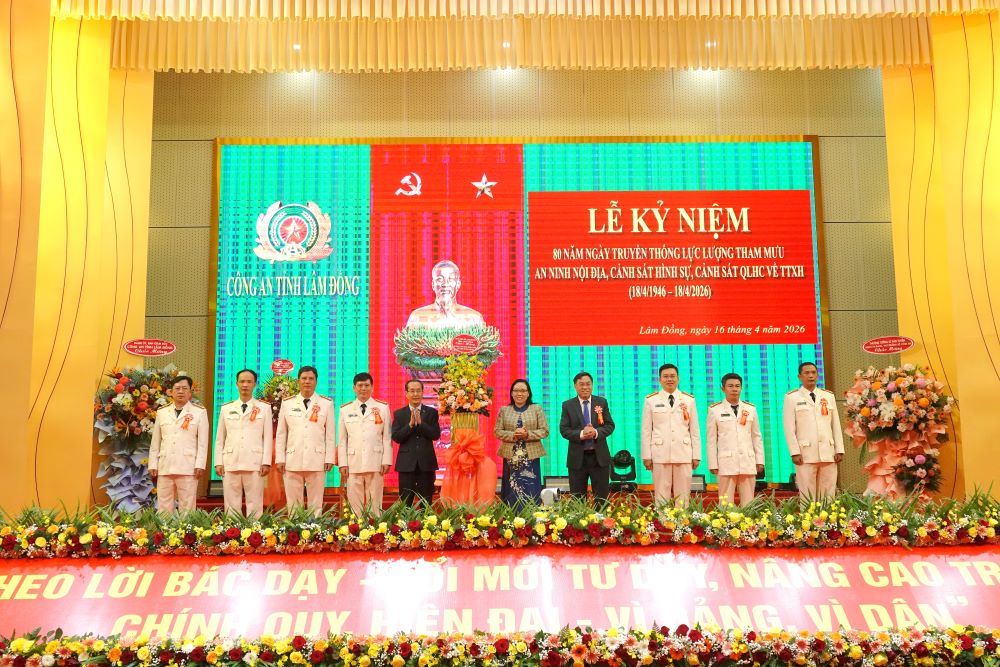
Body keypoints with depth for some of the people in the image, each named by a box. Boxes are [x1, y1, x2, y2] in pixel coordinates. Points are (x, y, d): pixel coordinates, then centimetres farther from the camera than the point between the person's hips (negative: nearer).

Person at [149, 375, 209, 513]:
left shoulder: (200, 412, 4)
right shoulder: (162, 412, 13)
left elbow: (203, 442, 0)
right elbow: (155, 442, 13)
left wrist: (200, 465, -8)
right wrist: (153, 465, 7)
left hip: (188, 467, -3)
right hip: (165, 467, 3)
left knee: (187, 508, -2)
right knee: (164, 508, 6)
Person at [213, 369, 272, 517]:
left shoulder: (264, 408, 8)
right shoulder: (226, 409, 14)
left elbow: (268, 438, 4)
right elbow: (219, 438, 13)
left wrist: (266, 462, -4)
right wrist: (218, 463, 4)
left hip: (254, 464, -2)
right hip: (230, 463, 2)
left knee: (255, 504, -2)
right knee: (231, 504, 3)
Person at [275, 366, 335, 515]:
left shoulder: (326, 404, 6)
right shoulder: (287, 403, 9)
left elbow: (330, 434, 5)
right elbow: (281, 434, 9)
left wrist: (329, 459, -1)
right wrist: (280, 459, 3)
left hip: (317, 461, -1)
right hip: (293, 461, 1)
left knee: (316, 503, 3)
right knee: (293, 503, 5)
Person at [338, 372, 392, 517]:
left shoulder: (383, 407, 6)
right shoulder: (345, 409, 9)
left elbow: (387, 437, 3)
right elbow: (342, 439, 7)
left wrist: (386, 461, -3)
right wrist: (343, 464, 0)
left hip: (375, 463, -1)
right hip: (353, 463, 1)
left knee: (374, 501, 3)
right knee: (354, 502, 2)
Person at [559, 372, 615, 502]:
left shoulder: (602, 402, 7)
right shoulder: (567, 405, 3)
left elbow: (610, 425, 3)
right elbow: (564, 429, -3)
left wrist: (596, 432, -17)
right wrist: (581, 434, -20)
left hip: (600, 456, 1)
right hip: (577, 457, -1)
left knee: (602, 497, 5)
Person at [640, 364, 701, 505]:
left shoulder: (689, 400, 10)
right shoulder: (651, 401, 6)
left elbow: (694, 430, 9)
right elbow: (646, 431, 5)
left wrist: (696, 456, 5)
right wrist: (646, 456, -1)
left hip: (683, 455, 1)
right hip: (660, 455, -1)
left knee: (683, 496, 3)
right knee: (662, 495, 1)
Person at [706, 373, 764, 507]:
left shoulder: (750, 409, 10)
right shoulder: (715, 410, 2)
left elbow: (757, 436, 13)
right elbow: (711, 440, 2)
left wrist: (760, 460, 8)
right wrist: (713, 464, -1)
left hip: (748, 461, 2)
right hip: (726, 462, -2)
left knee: (748, 502, 3)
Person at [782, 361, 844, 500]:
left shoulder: (829, 396, 15)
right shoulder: (792, 397, 3)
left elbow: (836, 425, 13)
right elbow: (789, 428, -1)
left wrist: (839, 450, 6)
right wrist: (794, 452, -9)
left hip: (828, 453, 3)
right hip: (806, 454, -3)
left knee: (829, 493, 4)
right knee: (807, 494, -4)